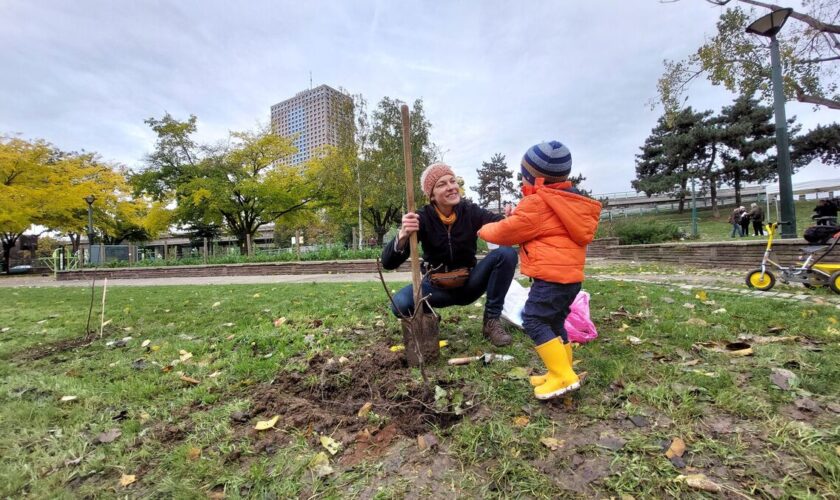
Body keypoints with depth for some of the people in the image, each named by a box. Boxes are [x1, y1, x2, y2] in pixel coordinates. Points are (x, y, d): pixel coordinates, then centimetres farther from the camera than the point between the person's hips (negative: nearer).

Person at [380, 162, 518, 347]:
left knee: (506, 253, -23)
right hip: (436, 287, -1)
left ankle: (492, 320, -10)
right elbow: (388, 263, -23)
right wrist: (403, 235, -43)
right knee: (400, 303, -30)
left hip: (469, 284, 1)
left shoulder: (470, 211, -11)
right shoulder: (423, 218, -15)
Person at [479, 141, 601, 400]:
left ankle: (563, 376, -4)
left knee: (534, 321, -6)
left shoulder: (537, 203, -12)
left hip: (551, 275, -10)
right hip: (570, 274, 10)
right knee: (554, 322, 17)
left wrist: (485, 230, 12)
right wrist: (515, 215, 20)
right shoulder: (568, 200, 18)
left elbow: (507, 231, -7)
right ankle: (562, 373, 24)